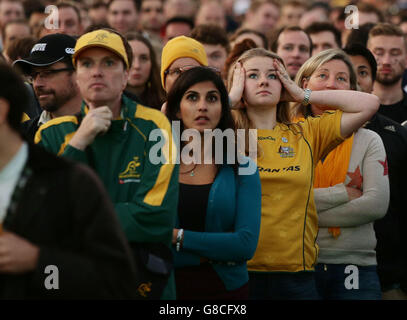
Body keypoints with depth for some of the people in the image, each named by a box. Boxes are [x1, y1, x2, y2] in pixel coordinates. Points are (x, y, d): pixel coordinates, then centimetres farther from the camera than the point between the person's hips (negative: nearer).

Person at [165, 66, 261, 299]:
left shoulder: (242, 170, -1)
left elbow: (246, 244, -12)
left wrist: (177, 236, -14)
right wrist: (214, 251, -15)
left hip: (226, 289, 1)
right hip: (165, 287, -1)